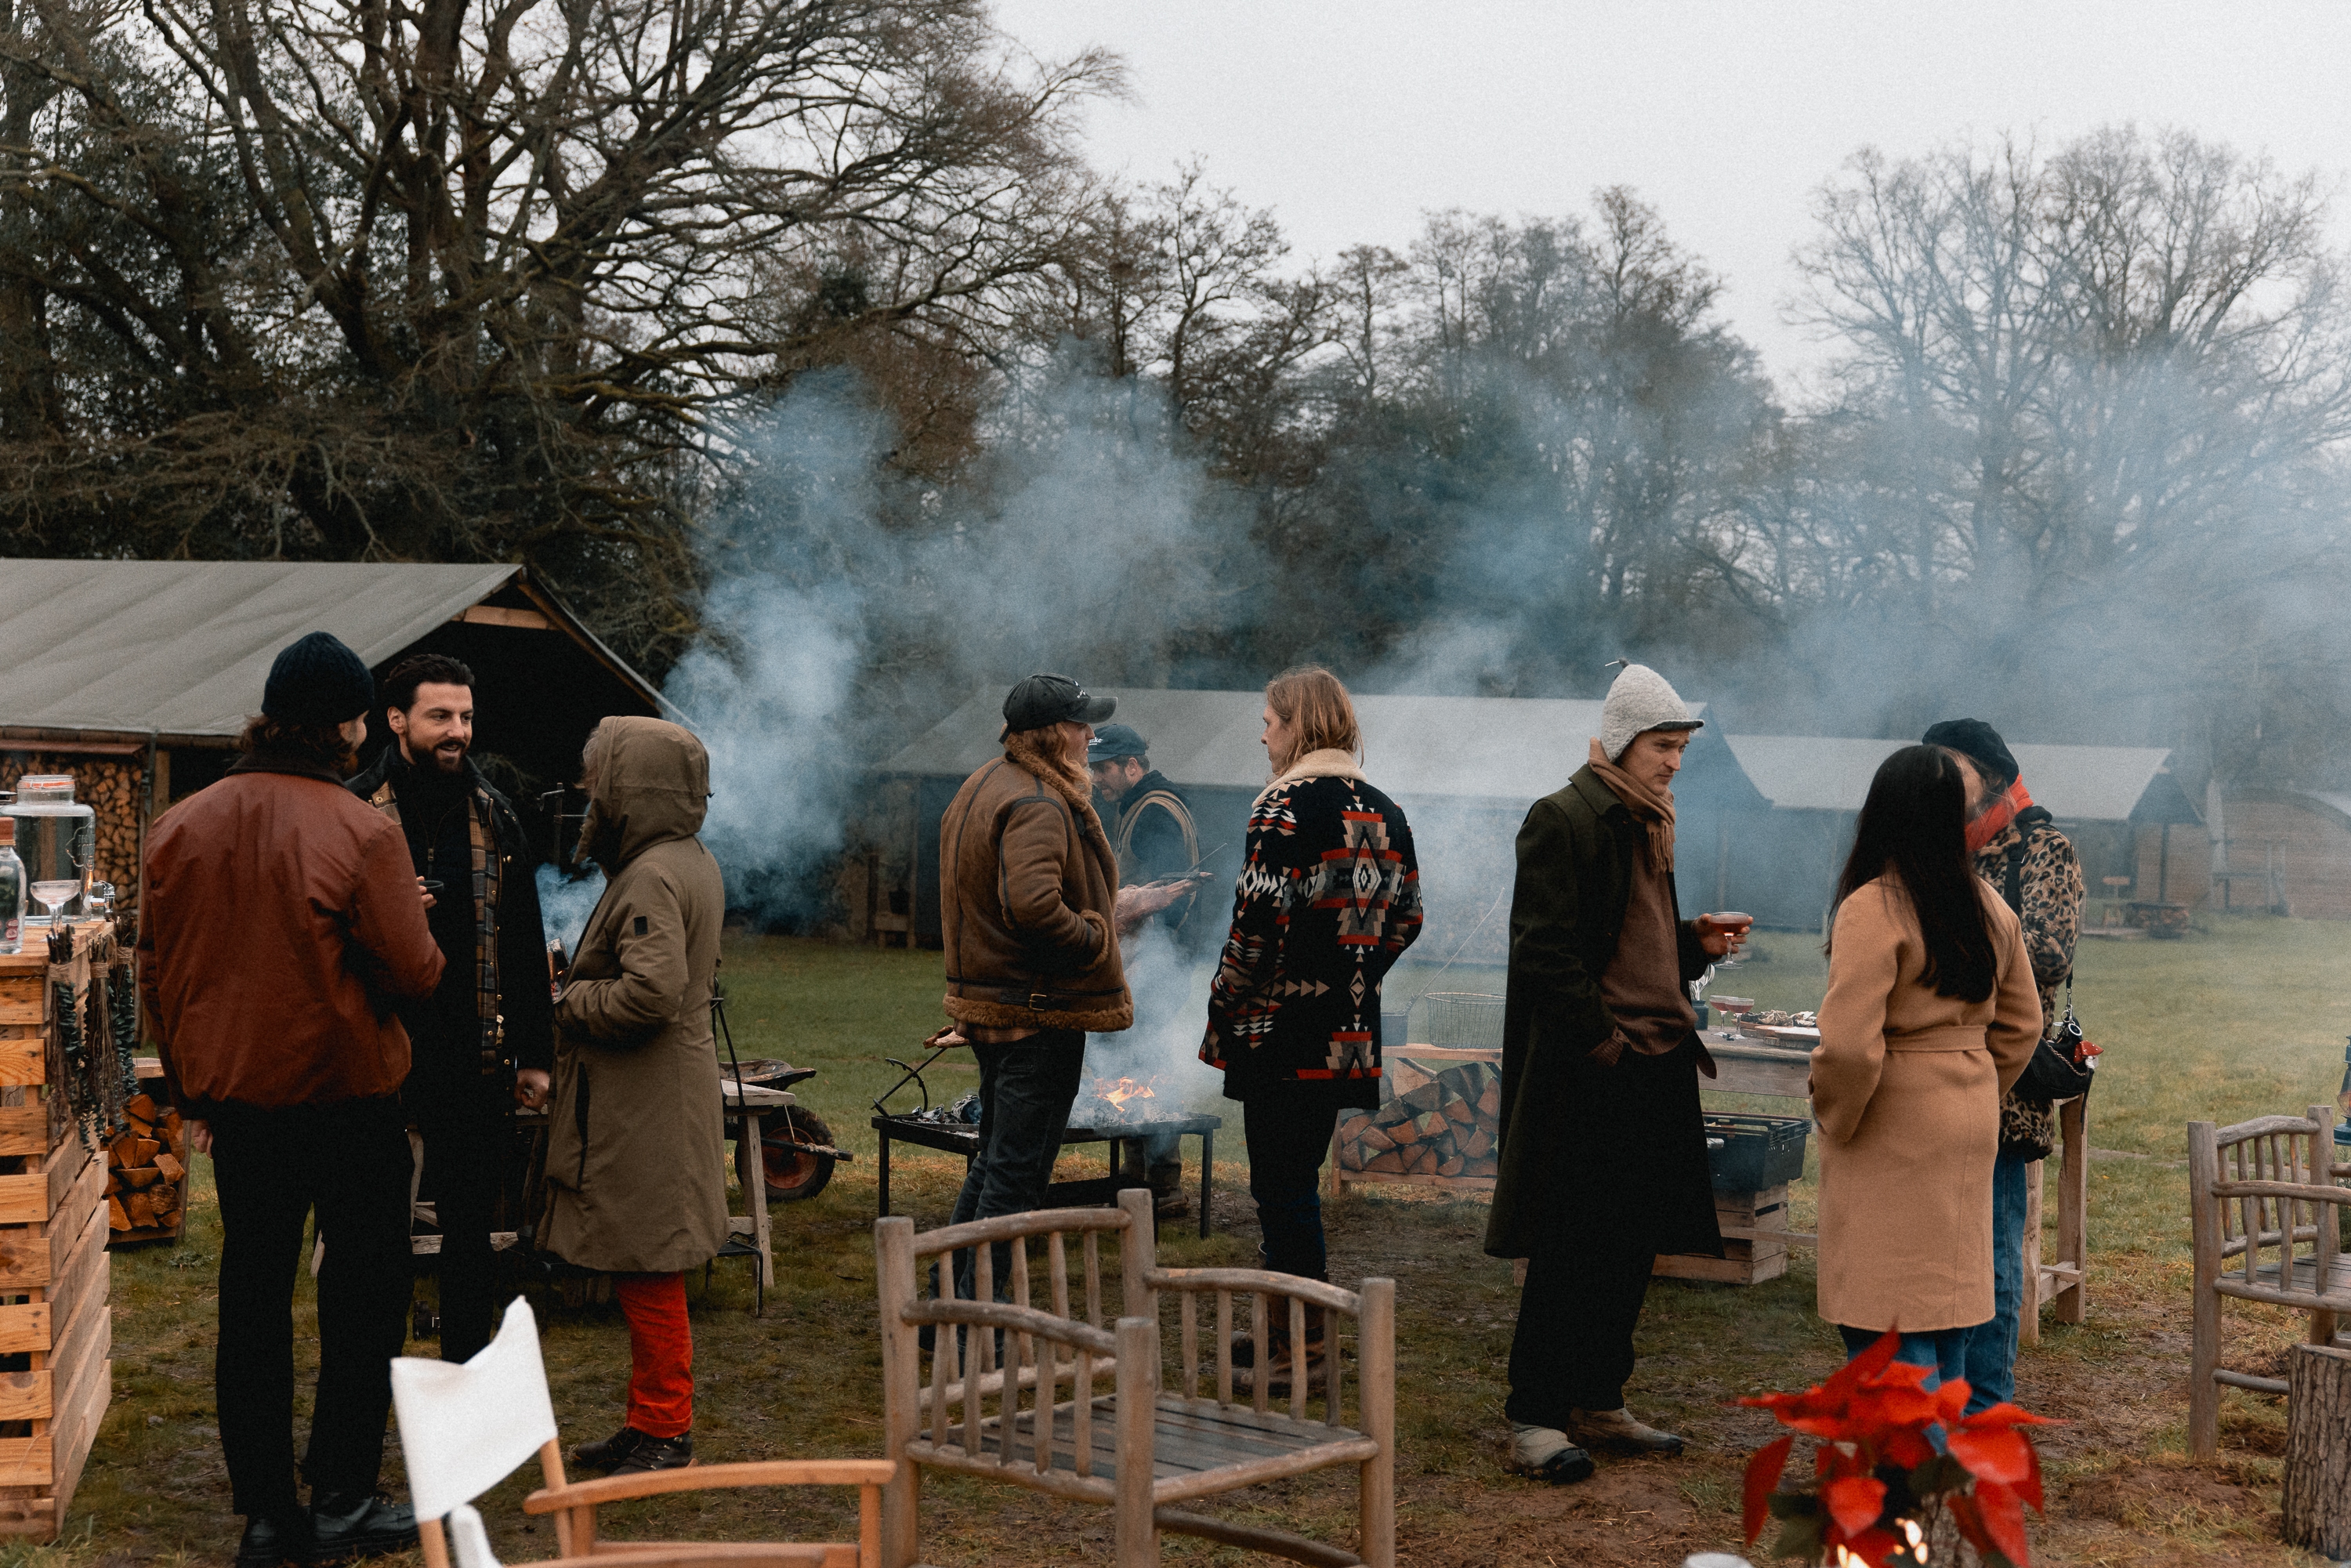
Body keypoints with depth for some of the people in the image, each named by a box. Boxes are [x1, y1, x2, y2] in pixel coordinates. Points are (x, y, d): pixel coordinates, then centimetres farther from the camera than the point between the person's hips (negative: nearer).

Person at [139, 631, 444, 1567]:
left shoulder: (180, 828, 1)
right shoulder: (361, 833, -16)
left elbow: (157, 973, 8)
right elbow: (413, 972, -13)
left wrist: (190, 1091, 18)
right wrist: (412, 920, 8)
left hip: (235, 1102, 5)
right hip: (348, 1101, -4)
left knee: (252, 1299, 12)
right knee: (363, 1295, 9)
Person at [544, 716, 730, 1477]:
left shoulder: (652, 878, -19)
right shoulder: (694, 863, 14)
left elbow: (651, 990, -29)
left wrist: (573, 1002, -12)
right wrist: (582, 985, 14)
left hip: (643, 1107, -11)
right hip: (656, 1095, 11)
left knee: (647, 1273, -2)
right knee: (645, 1275, 17)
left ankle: (666, 1432, 6)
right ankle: (650, 1423, 26)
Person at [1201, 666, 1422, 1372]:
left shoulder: (1284, 806, -14)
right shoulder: (1385, 812, 11)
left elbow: (1258, 920, -19)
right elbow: (1406, 917, 16)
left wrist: (1224, 998, -7)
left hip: (1282, 1027, -8)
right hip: (1349, 1032, 8)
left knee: (1282, 1181, 0)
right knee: (1298, 1174, 17)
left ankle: (1300, 1343, 4)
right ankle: (1295, 1326, 23)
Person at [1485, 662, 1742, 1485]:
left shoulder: (1649, 827, 18)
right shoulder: (1561, 820, -10)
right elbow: (1546, 952, -15)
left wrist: (1699, 942, 8)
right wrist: (1600, 1040, -18)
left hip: (1655, 1068, 9)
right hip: (1584, 1074, -9)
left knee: (1633, 1246, 11)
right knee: (1569, 1251, -3)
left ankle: (1598, 1403, 22)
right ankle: (1534, 1419, 5)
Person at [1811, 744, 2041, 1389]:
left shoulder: (1872, 911, -19)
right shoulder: (1990, 907, 5)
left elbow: (1850, 1046, -23)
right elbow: (2022, 1023, 14)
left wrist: (1834, 1119, -7)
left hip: (1892, 1134, -8)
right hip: (1970, 1124, 8)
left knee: (1886, 1327, -2)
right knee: (1946, 1295, 17)